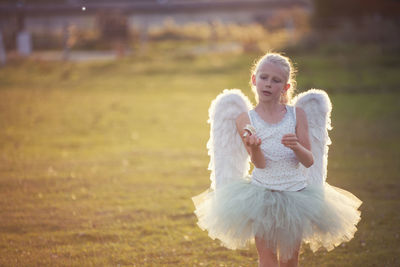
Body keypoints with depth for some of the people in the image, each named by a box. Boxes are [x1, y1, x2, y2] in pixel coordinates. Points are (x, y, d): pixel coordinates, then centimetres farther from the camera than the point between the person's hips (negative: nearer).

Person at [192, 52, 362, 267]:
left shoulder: (297, 114, -1)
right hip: (261, 196, -1)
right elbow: (260, 163, -13)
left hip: (295, 193, 1)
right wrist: (254, 147, -34)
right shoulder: (244, 119, -4)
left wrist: (296, 147, -26)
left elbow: (309, 161, -4)